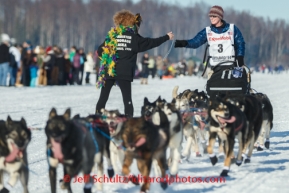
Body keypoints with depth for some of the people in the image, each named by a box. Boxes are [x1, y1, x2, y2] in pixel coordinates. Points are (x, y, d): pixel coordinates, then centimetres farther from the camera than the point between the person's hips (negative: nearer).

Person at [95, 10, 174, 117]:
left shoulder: (112, 35, 5)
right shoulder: (134, 38, 1)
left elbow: (100, 51, 4)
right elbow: (151, 43, 11)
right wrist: (167, 37, 22)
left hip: (109, 72, 2)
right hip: (125, 73, -2)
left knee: (103, 98, 8)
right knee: (127, 99, 3)